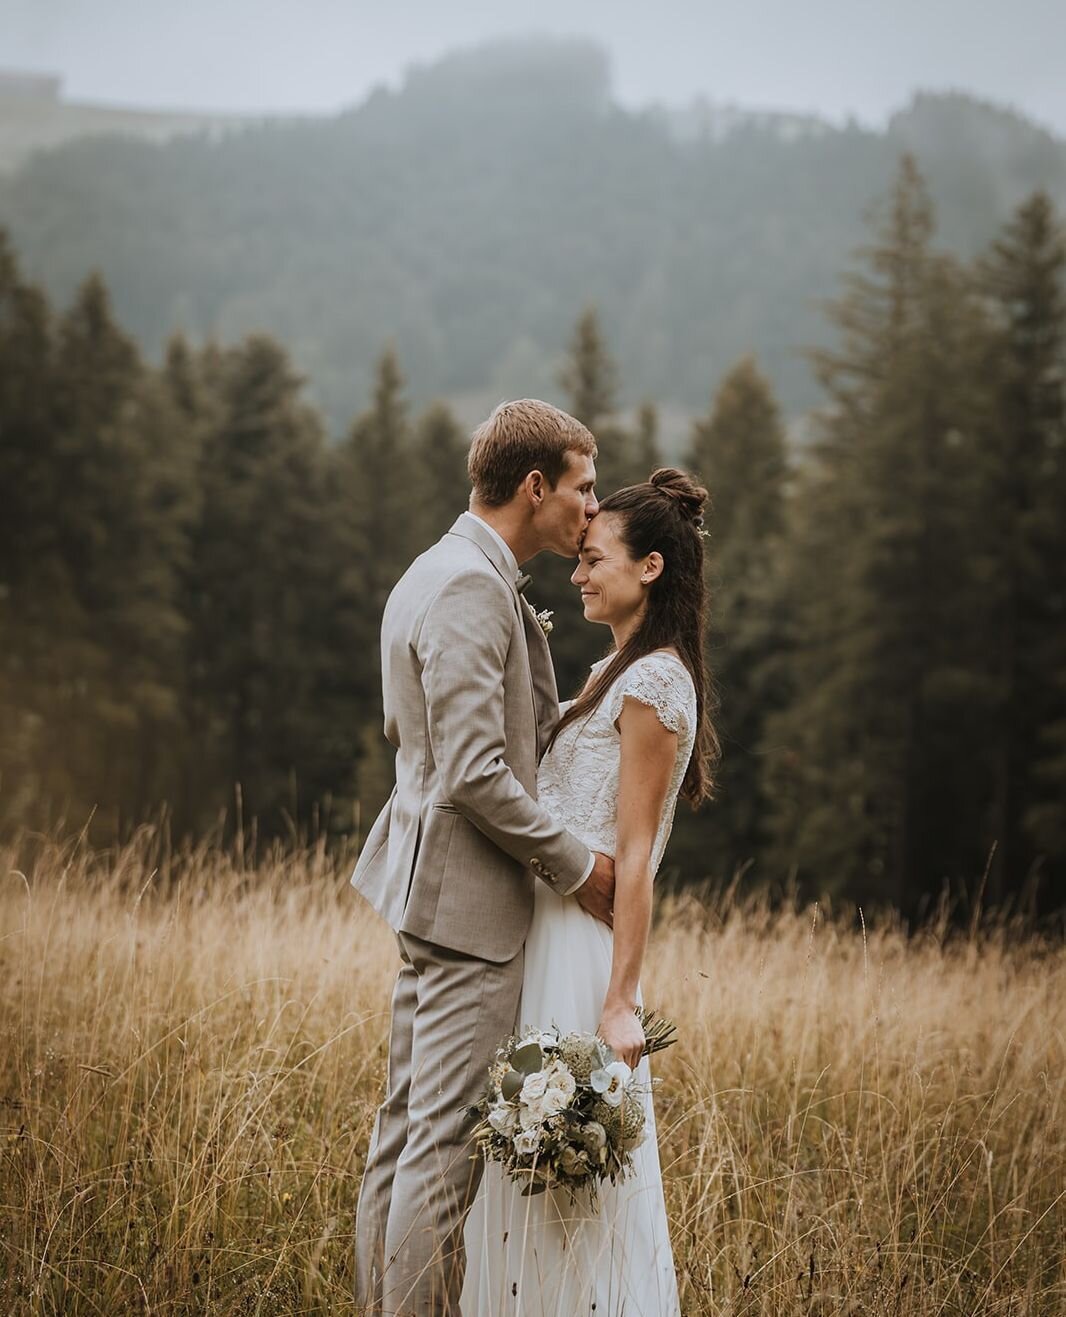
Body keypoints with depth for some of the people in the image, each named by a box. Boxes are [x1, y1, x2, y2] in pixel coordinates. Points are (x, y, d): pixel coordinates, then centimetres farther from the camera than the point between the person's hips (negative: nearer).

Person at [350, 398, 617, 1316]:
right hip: (469, 894, -11)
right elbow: (475, 774, -22)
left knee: (407, 1123, 13)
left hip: (430, 884, 11)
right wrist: (574, 865, -11)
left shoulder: (436, 575, 15)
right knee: (447, 1138, -7)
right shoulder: (472, 587, -17)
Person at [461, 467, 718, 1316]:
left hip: (584, 950, -9)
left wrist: (619, 1003, -20)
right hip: (550, 935, 9)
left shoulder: (653, 683, -14)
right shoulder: (618, 672, 15)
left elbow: (635, 854, -18)